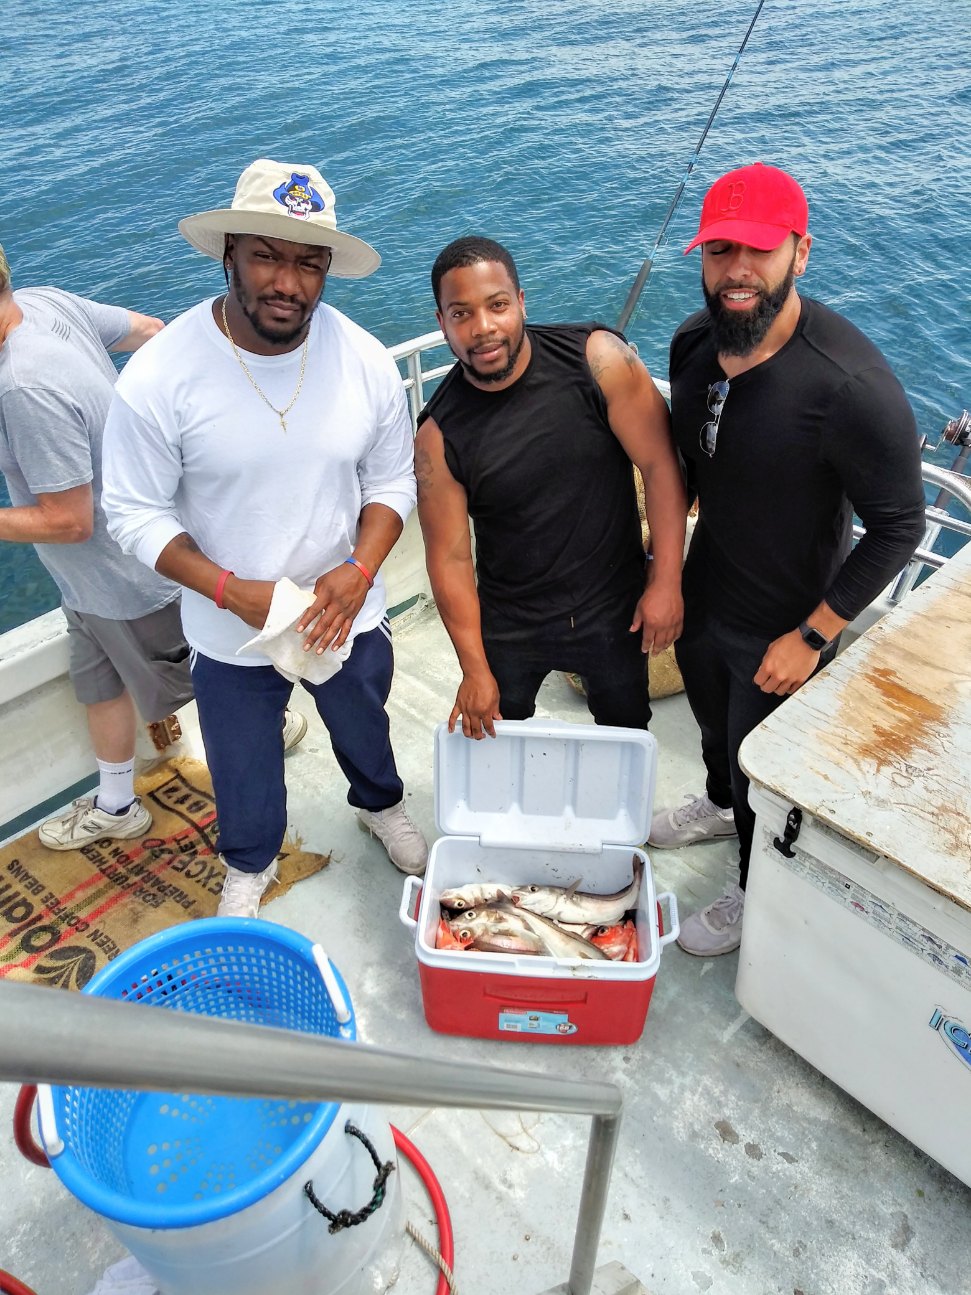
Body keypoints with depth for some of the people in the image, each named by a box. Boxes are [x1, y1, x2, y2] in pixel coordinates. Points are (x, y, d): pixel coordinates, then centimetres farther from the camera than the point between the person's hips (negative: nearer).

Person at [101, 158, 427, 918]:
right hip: (231, 635, -1)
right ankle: (249, 866, 55)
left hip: (348, 617, 2)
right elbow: (135, 514, -15)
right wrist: (232, 590, -26)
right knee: (244, 769, 22)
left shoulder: (366, 363, -14)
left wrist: (359, 571, -21)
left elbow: (392, 483, -5)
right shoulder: (159, 378, -22)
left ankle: (381, 805, 64)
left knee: (365, 732, 29)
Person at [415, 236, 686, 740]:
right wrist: (475, 671, -8)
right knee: (495, 741, 20)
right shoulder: (438, 434, -16)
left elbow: (660, 464, -13)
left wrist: (666, 580, -13)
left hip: (615, 608, 0)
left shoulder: (597, 359, -18)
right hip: (508, 624, 1)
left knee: (626, 732, 22)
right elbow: (450, 558, -11)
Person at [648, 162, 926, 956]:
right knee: (712, 718, 31)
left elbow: (898, 527, -23)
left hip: (782, 622, -6)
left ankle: (757, 893, 46)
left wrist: (812, 637, -21)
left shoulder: (851, 385, -32)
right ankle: (720, 805, 64)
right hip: (702, 592, 6)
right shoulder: (694, 344, -10)